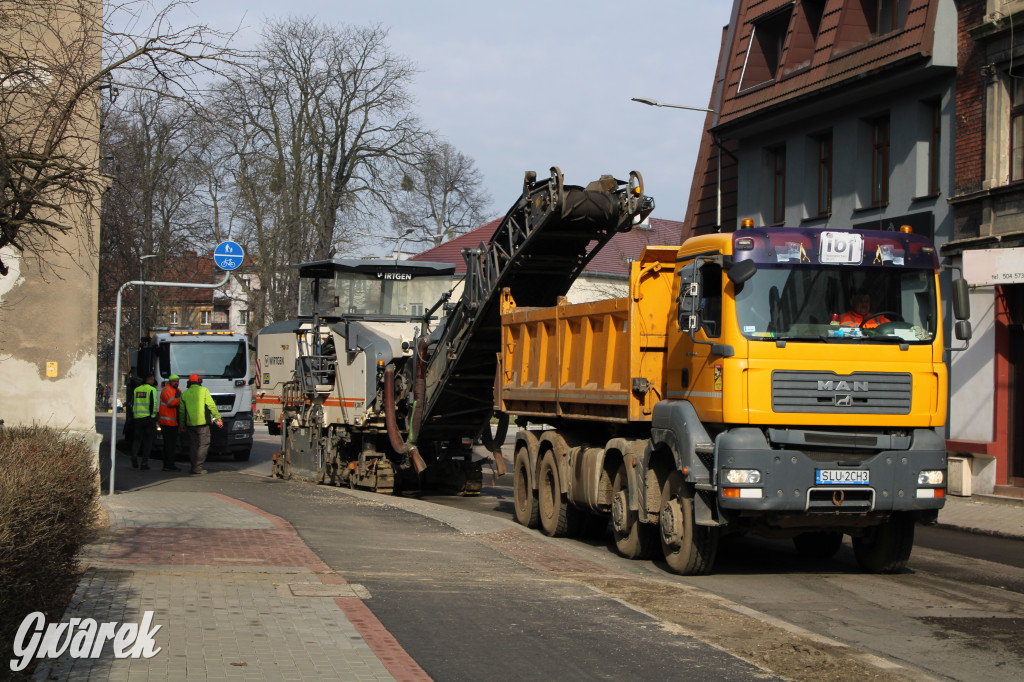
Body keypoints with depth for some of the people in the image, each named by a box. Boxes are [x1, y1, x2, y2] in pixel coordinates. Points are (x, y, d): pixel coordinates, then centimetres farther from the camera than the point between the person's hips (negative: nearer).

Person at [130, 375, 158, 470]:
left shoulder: (136, 389, 13)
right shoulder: (152, 389, -4)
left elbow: (132, 404, 15)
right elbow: (153, 404, -12)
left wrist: (133, 416, 19)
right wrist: (153, 416, -7)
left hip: (137, 418, 4)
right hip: (148, 418, -4)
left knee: (137, 438, 12)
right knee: (147, 440, 3)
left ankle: (134, 454, -16)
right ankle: (144, 462, 0)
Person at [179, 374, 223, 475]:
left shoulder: (184, 394, 10)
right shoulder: (204, 391, -1)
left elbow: (182, 411, 13)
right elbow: (211, 405, -4)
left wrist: (182, 424, 22)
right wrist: (218, 418, 1)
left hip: (190, 424, 4)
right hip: (202, 421, -4)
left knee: (193, 446, 10)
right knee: (203, 444, -1)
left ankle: (194, 467, 9)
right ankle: (198, 467, -9)